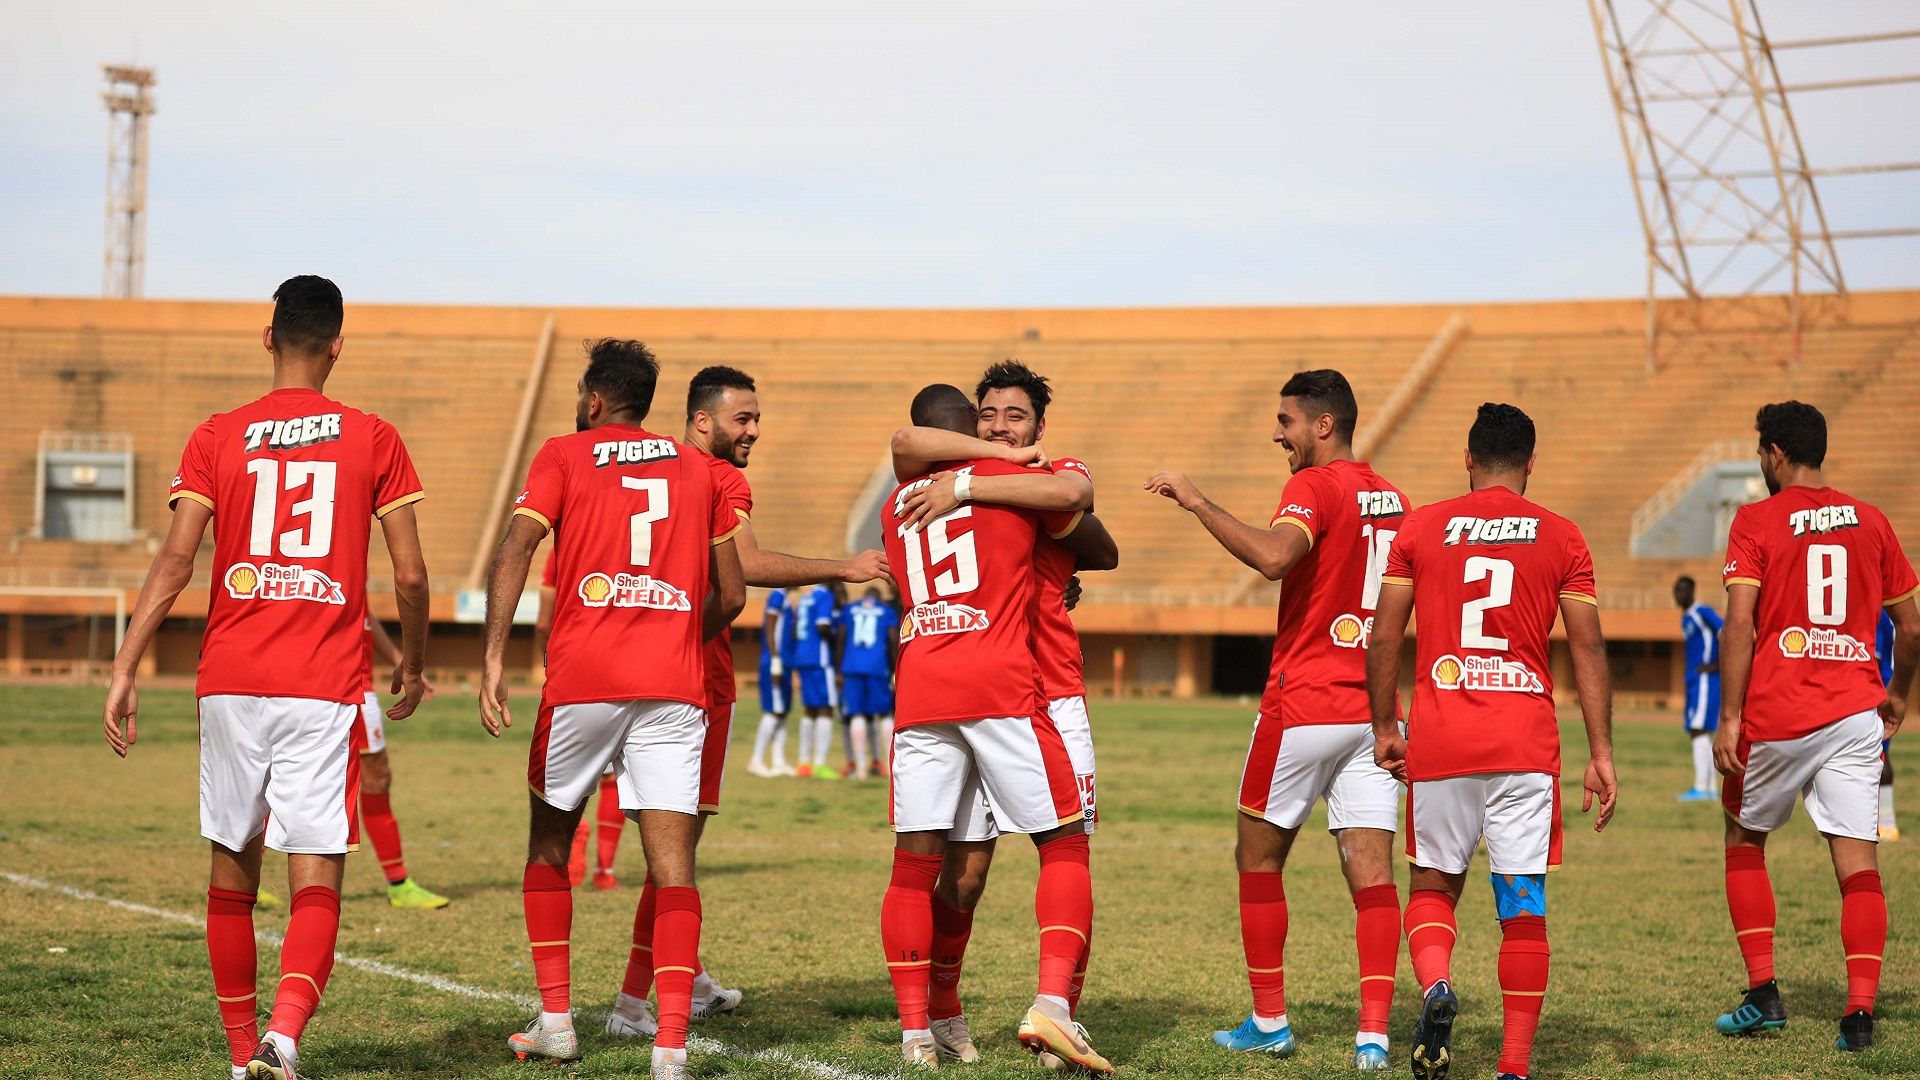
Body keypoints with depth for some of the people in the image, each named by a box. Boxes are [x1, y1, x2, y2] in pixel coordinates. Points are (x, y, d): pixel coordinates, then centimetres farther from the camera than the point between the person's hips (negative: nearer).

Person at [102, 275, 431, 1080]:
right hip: (325, 687, -2)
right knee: (317, 883, -4)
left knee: (232, 870, 15)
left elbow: (174, 564, -4)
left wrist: (123, 671, -3)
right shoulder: (373, 440, 3)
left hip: (230, 681, 2)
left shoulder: (218, 439, 4)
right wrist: (414, 662, 20)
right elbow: (410, 573, 3)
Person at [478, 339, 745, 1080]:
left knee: (549, 843, 18)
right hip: (674, 686, 2)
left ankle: (555, 1019, 19)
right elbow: (731, 596, 19)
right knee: (671, 865, -4)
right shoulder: (696, 470, 17)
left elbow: (515, 552, -7)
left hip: (581, 683, -1)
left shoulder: (563, 456, 8)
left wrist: (494, 660, -13)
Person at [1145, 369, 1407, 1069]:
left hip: (1303, 707, -6)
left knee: (1259, 856, 10)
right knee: (1371, 867, 0)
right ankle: (1373, 1034, -10)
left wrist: (1196, 502, -24)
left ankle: (1269, 1023, 15)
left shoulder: (1314, 486, -11)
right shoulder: (1391, 498, 14)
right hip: (1373, 709, 6)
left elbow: (1273, 558, -30)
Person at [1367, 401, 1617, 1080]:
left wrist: (1384, 729, 15)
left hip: (1439, 736, 0)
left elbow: (1385, 638, 5)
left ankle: (1435, 985, -14)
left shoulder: (1420, 527, 6)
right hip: (1526, 739, 0)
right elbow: (1588, 650, 3)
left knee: (1433, 887, 15)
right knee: (1523, 906, 4)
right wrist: (1601, 754, 5)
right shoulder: (1561, 538, 5)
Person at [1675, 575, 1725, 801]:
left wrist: (1717, 665, -17)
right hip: (1694, 681, 10)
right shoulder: (1685, 619, 19)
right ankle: (1711, 788, 10)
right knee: (1700, 733, 8)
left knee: (1699, 730, -14)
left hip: (1705, 680, -10)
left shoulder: (1703, 613, -11)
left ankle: (1701, 787, -16)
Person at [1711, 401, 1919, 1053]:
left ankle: (1763, 993, 12)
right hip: (1855, 712, 3)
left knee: (1744, 840, 17)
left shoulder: (1756, 521, -2)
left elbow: (1739, 624, -11)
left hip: (1776, 715, -2)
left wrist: (1729, 718, -11)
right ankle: (1860, 1010, -12)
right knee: (1858, 859, -1)